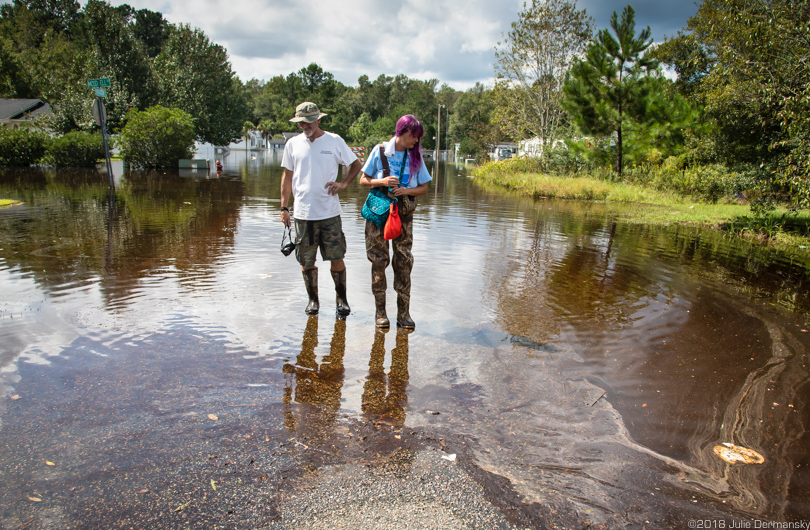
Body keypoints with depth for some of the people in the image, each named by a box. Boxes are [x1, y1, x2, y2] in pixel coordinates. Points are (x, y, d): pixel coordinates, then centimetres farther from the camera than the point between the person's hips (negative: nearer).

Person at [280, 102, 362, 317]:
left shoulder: (334, 141, 2)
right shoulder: (293, 144, 7)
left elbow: (356, 164, 12)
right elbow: (287, 176, 13)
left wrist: (343, 183, -4)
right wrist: (284, 207, 8)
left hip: (330, 211, -2)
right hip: (303, 212, 2)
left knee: (336, 258, -1)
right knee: (306, 261, 6)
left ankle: (342, 299, 15)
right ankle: (313, 299, 23)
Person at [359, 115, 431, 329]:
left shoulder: (415, 156, 7)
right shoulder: (380, 151, 0)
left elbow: (424, 188, 7)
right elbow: (363, 180, 2)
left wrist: (406, 190, -12)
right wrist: (382, 182, -17)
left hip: (404, 214, 2)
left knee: (404, 262, -1)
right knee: (379, 261, 1)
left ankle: (404, 313, 7)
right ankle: (380, 311, 12)